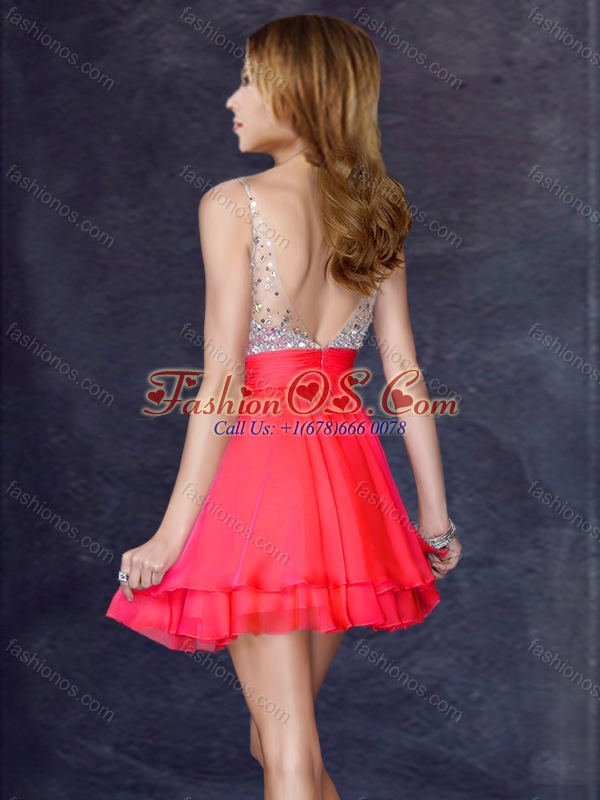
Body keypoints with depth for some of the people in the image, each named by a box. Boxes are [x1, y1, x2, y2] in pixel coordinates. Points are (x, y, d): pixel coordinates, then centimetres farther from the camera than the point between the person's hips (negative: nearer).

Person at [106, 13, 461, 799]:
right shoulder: (375, 212, 8)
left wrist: (171, 533, -12)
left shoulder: (233, 205, -8)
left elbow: (224, 383, -14)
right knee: (285, 734, 21)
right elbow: (405, 373, 6)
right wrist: (435, 512, 13)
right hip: (351, 473, 6)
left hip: (261, 468, -6)